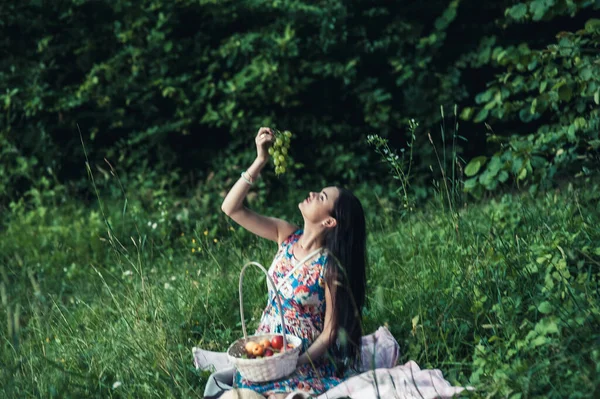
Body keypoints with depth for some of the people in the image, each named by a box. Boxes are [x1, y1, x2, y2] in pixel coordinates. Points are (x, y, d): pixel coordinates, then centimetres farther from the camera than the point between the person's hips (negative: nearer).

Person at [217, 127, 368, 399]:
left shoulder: (330, 268, -16)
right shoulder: (286, 236, -2)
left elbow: (329, 334, -12)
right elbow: (231, 208, -7)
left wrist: (295, 365, -26)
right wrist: (261, 160, -13)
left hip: (308, 359, -3)